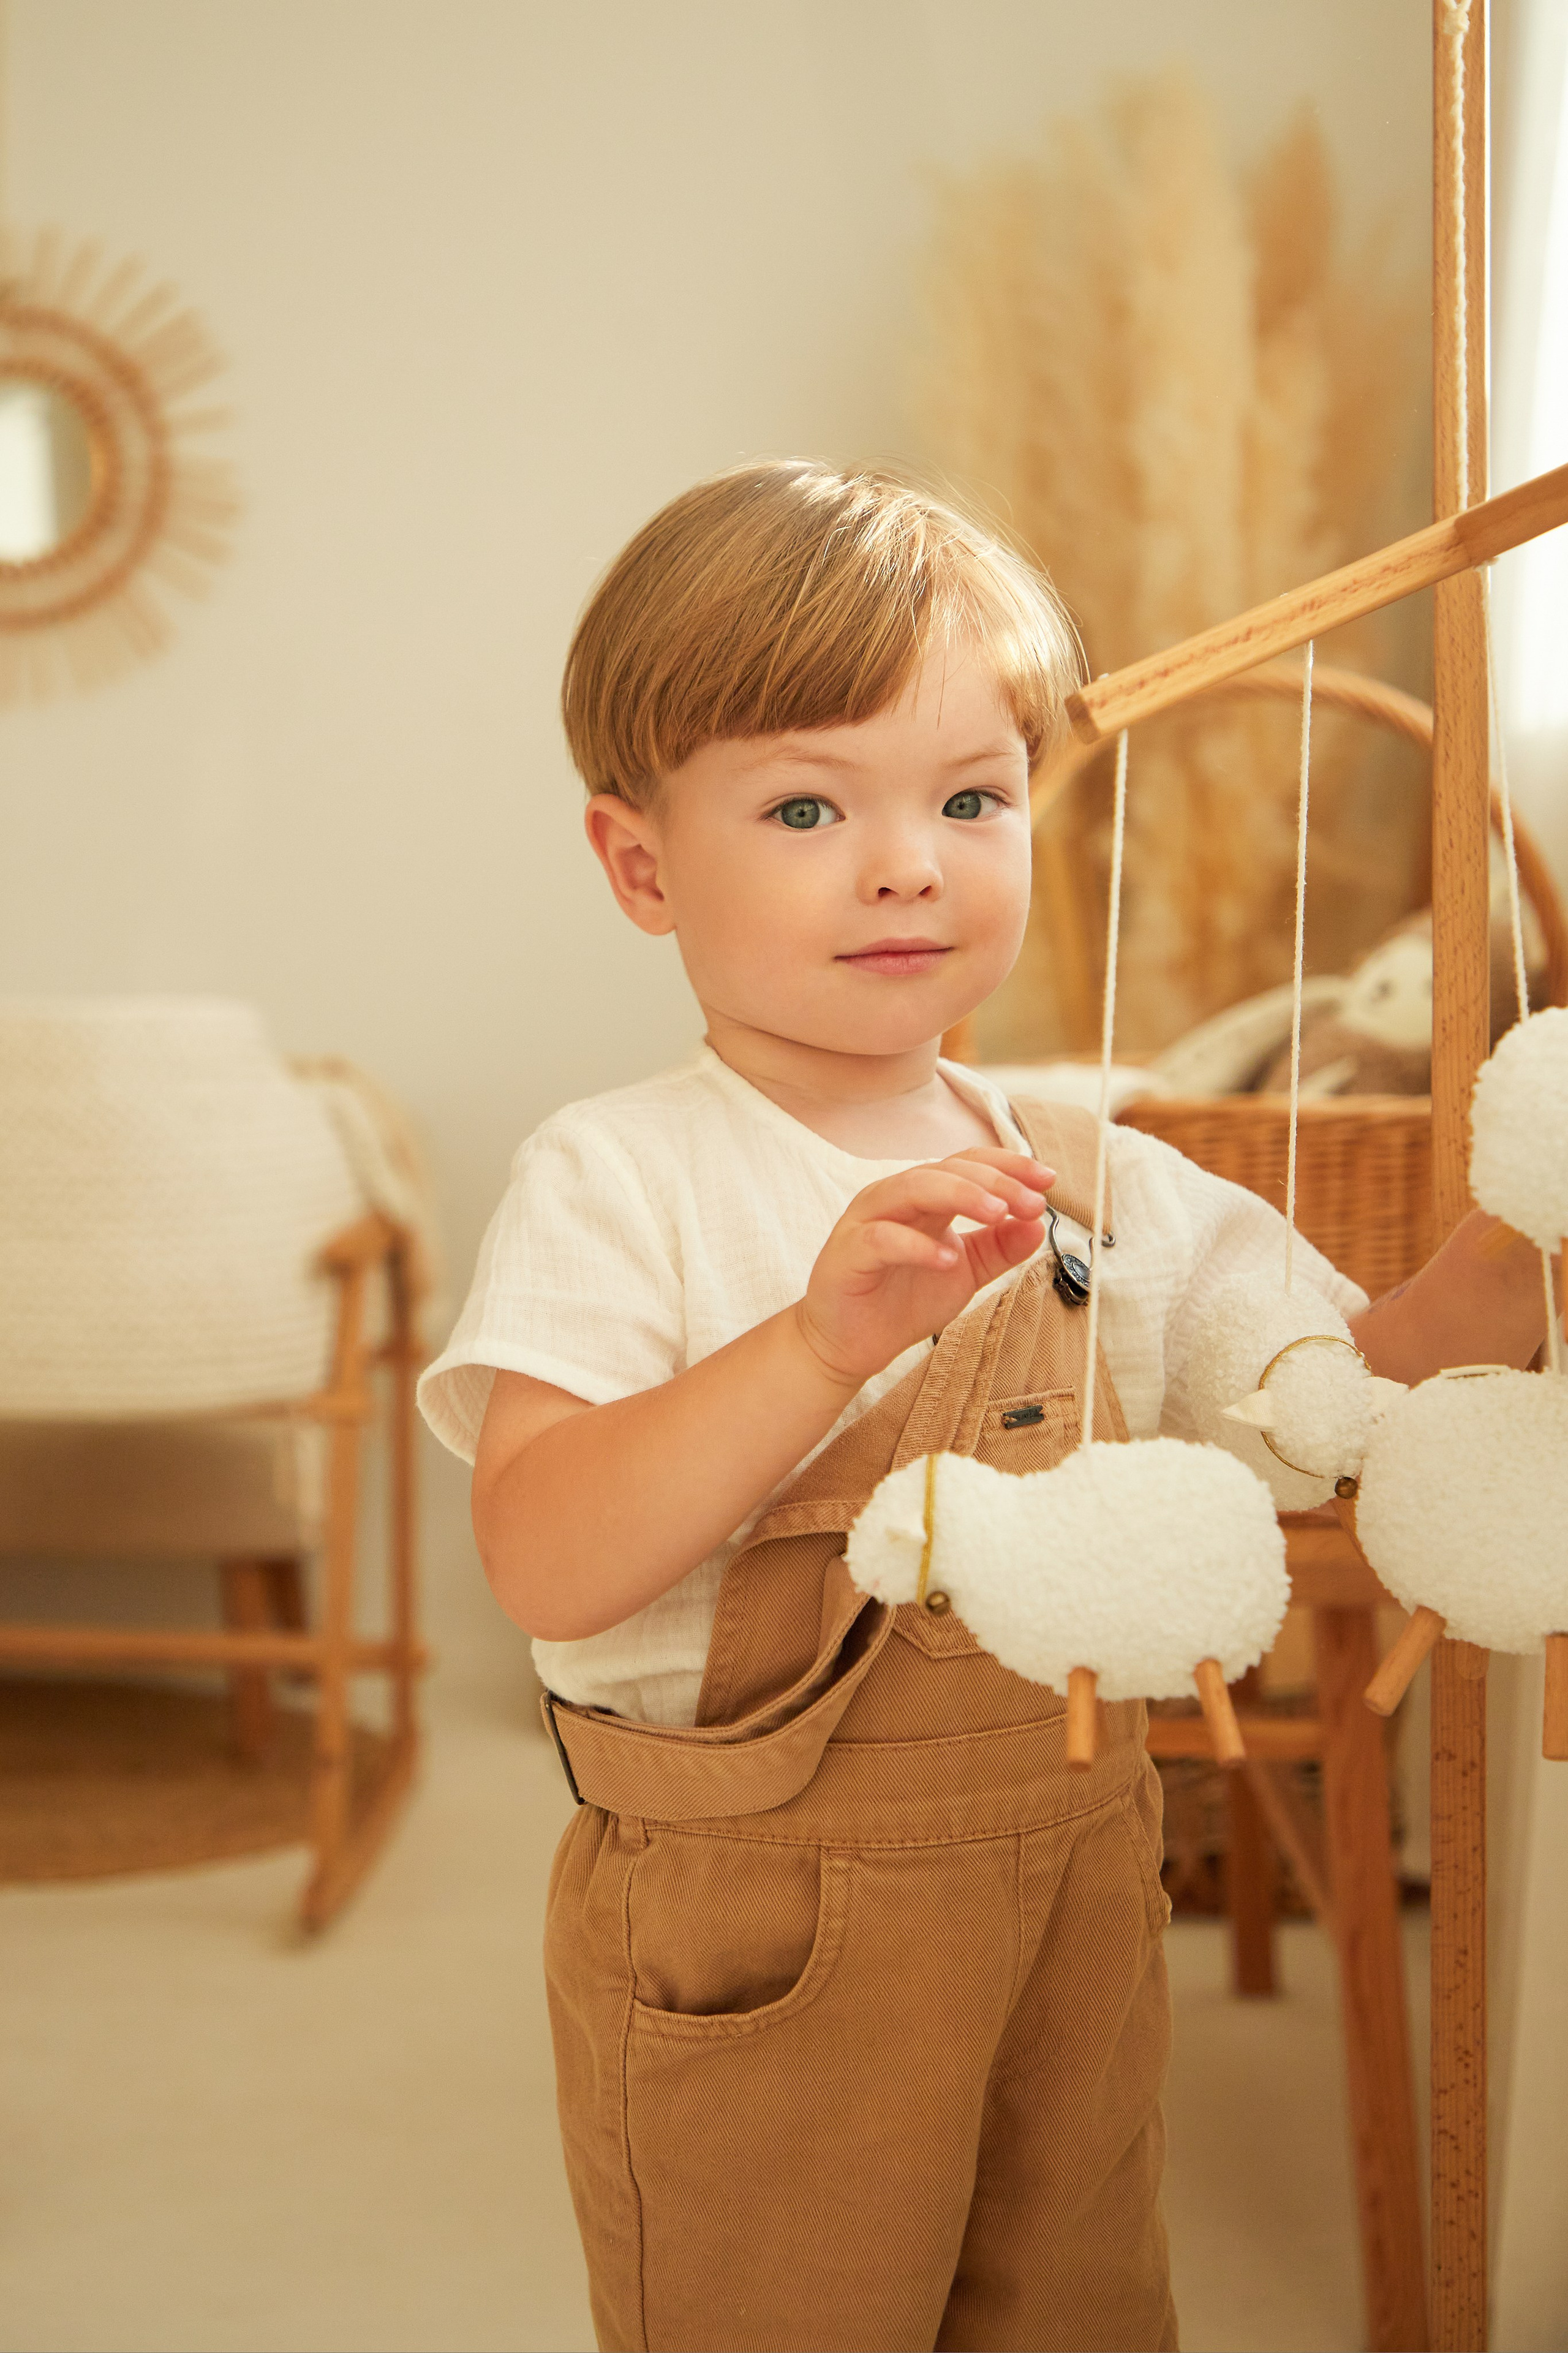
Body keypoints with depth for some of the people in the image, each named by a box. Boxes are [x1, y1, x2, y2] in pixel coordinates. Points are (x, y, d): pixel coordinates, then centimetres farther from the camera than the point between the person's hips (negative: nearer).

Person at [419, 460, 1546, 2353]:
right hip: (746, 1941, -5)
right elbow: (544, 1563, -25)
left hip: (1070, 1889, 5)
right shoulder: (618, 1181, -12)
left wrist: (1502, 1259, -9)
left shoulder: (1105, 1190, 3)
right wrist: (824, 1339, -37)